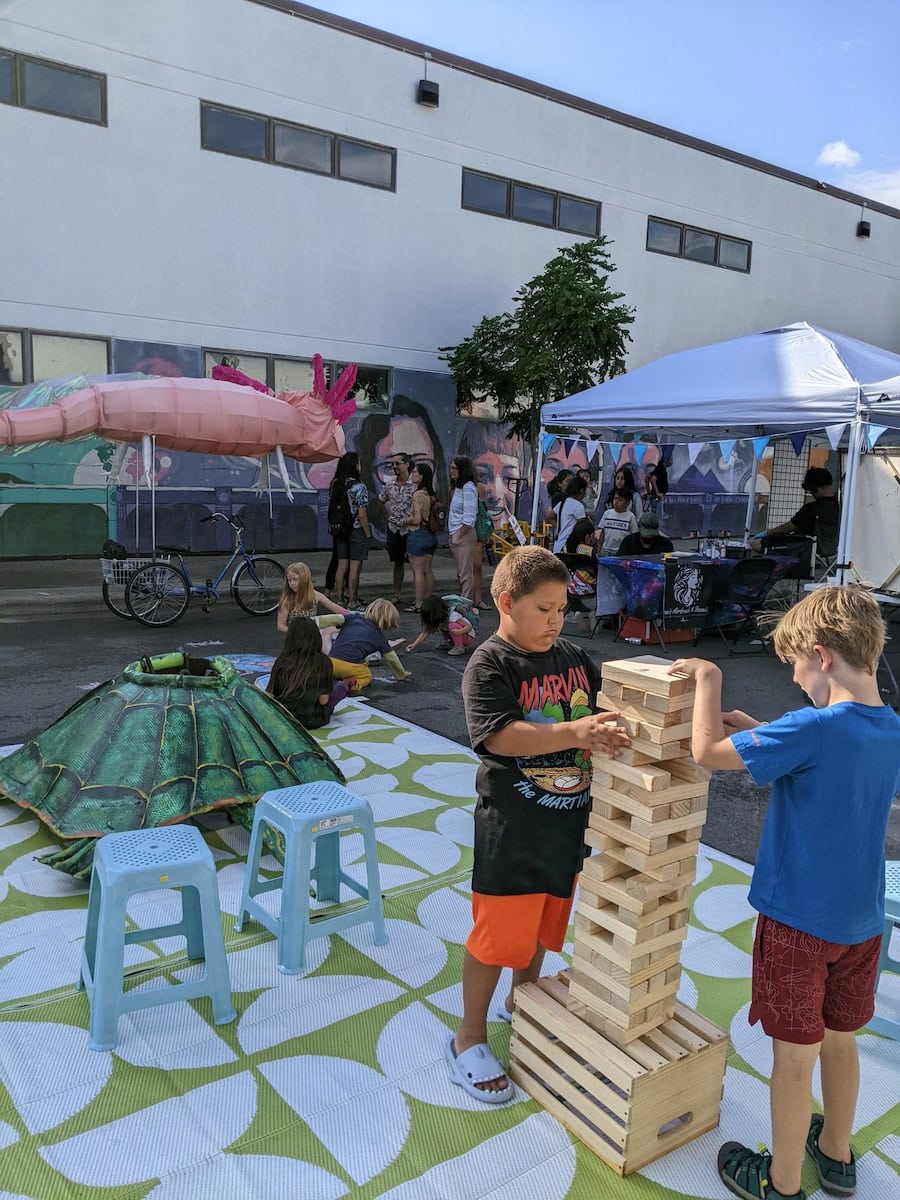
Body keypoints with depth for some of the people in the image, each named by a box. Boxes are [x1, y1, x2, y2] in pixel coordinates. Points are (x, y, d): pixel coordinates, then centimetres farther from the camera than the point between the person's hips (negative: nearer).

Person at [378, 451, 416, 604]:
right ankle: (396, 596, 19)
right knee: (398, 563, 12)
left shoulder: (415, 485, -10)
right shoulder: (389, 485, 6)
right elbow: (381, 501, 24)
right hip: (393, 529, 5)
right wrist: (388, 516, 13)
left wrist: (410, 520, -18)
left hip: (410, 529, -5)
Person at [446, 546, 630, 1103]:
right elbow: (502, 736, -29)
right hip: (512, 831, -7)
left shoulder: (573, 656, 3)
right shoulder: (489, 665, -17)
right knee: (498, 934, 7)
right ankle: (470, 1039, 28)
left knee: (545, 925, 24)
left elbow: (612, 706, 12)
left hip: (569, 822, 7)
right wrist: (574, 733, -39)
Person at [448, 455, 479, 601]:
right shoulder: (457, 487, 15)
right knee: (461, 574, 15)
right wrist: (452, 536, 12)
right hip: (456, 535, 10)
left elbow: (469, 519, -18)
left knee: (466, 573, -6)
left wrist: (458, 536, -14)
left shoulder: (468, 488, -13)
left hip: (465, 534, -10)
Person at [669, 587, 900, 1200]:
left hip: (798, 920, -7)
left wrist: (708, 678, -9)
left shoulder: (813, 729, -26)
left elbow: (708, 751, -22)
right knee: (840, 1039, 24)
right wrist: (762, 735, 7)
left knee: (795, 1054, 10)